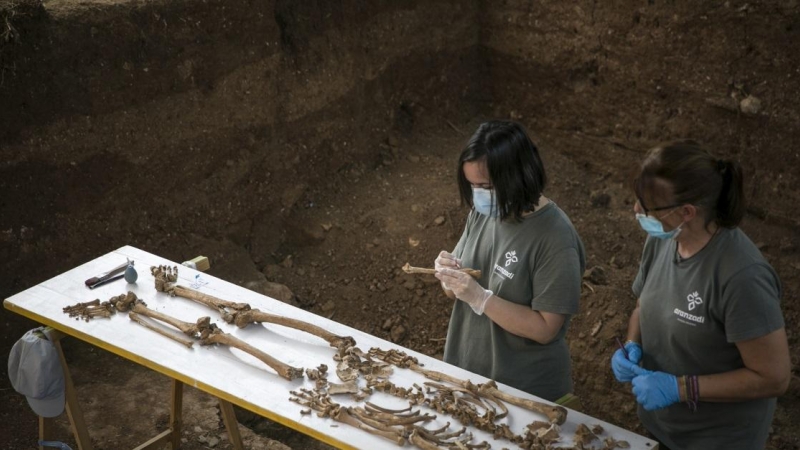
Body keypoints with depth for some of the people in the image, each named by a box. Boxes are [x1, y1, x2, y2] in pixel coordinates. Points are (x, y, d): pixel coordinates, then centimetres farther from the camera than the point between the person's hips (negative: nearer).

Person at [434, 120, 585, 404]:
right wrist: (449, 276, -15)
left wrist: (480, 297, -27)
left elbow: (544, 329, -22)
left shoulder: (555, 239, -23)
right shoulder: (482, 213, -3)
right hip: (465, 370, 6)